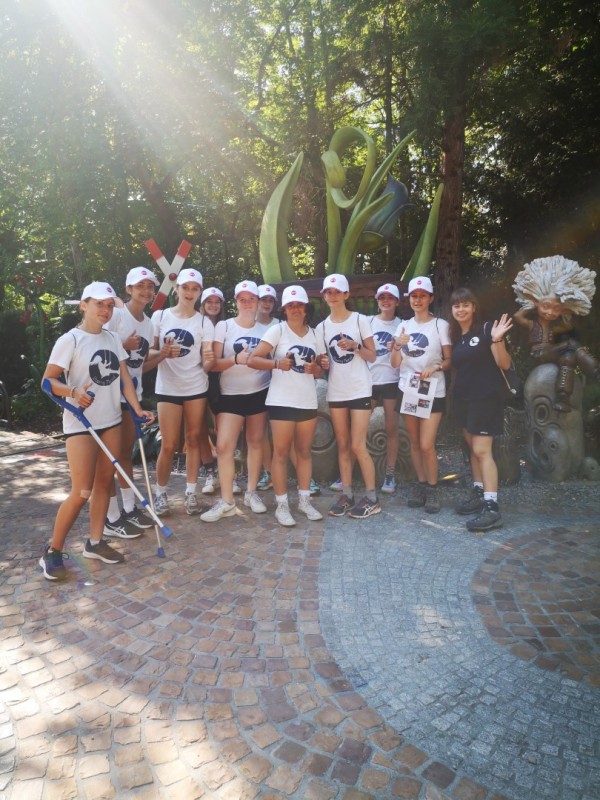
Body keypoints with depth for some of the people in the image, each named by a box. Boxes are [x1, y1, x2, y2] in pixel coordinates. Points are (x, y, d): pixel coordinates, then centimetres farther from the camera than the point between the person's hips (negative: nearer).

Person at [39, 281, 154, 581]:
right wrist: (73, 392, -30)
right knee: (82, 492, -7)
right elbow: (48, 380, -11)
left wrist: (137, 409, -6)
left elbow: (125, 379, 6)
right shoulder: (70, 339, -10)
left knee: (105, 482, 9)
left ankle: (95, 543, 23)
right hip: (80, 424, -6)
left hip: (111, 421, 6)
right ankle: (53, 551, 10)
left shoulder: (113, 339, 8)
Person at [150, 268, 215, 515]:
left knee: (193, 439, 7)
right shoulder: (160, 316, 1)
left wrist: (209, 361, -26)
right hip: (167, 388, -1)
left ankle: (190, 493, 19)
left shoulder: (204, 323, 1)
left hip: (196, 388, 1)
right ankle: (161, 493, 17)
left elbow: (206, 364, -2)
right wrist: (162, 353, -19)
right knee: (169, 445, -2)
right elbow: (150, 352, 3)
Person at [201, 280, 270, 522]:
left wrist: (264, 360, -5)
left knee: (256, 442, 8)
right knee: (224, 446, -9)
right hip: (231, 394, -2)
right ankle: (226, 502, 0)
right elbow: (213, 364, -7)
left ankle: (251, 493, 23)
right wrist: (236, 359, -22)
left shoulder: (266, 329, 8)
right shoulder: (223, 326, -1)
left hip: (260, 393, 3)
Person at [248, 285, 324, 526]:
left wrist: (315, 369, -8)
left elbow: (320, 371, 15)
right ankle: (282, 505, 9)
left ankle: (304, 500, 22)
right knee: (281, 453, 0)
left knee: (305, 452, 11)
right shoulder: (277, 329, -4)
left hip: (308, 401, 5)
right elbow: (253, 359, -12)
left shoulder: (313, 333, 10)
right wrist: (277, 364, -28)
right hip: (282, 401, -5)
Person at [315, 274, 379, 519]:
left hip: (359, 390, -4)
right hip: (335, 393, 4)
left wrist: (355, 346, -21)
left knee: (358, 446, -5)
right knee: (343, 445, 9)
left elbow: (372, 355, -4)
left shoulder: (360, 320, -3)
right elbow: (322, 359, 11)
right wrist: (322, 363, -12)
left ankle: (372, 498, 8)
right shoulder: (322, 327, 7)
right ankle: (347, 495, 18)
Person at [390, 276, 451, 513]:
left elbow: (449, 360, -3)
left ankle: (432, 489, 10)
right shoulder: (403, 326, 9)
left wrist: (435, 367, -23)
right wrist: (397, 346, -14)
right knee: (414, 442, 10)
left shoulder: (441, 325, -2)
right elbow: (395, 363, 5)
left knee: (427, 445, -8)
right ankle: (421, 485, 24)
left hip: (432, 392, -4)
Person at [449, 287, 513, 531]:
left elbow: (504, 364, -13)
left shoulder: (486, 329, -9)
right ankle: (478, 494, 24)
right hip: (463, 398, 7)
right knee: (472, 449, 13)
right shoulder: (455, 336, 10)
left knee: (482, 450, -11)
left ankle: (492, 508, -10)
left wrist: (497, 340, -28)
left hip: (486, 397, -7)